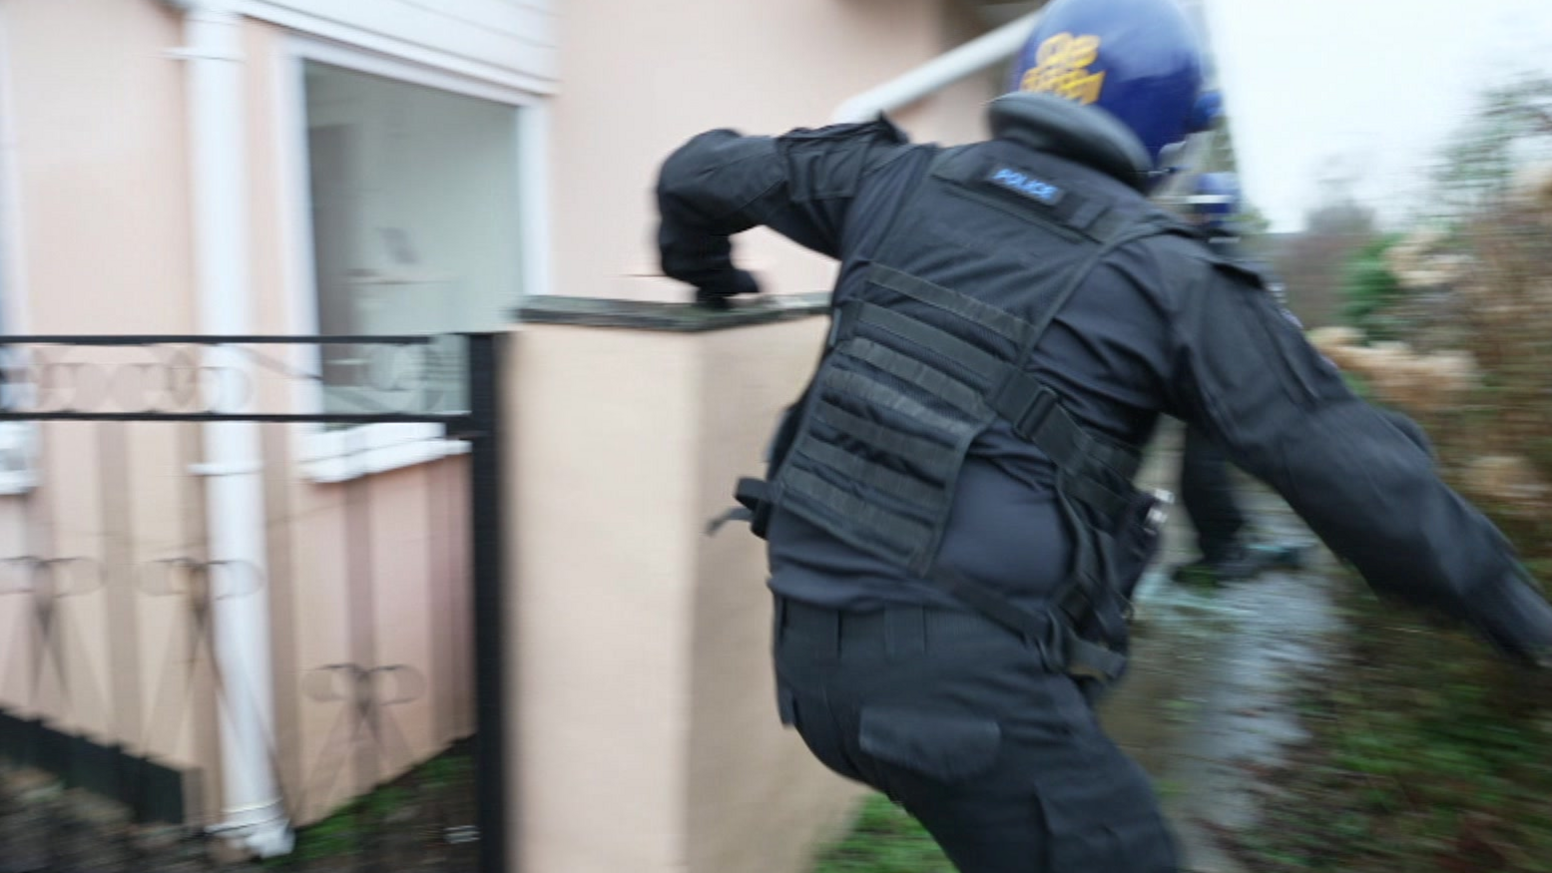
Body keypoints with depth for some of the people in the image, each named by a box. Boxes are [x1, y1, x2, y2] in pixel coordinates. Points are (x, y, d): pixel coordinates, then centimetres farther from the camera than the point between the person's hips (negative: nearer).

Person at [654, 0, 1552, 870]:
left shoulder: (899, 182, 8)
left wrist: (704, 267, 38)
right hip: (966, 675, -6)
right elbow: (1354, 468, -2)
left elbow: (703, 171, 18)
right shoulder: (1170, 276, -4)